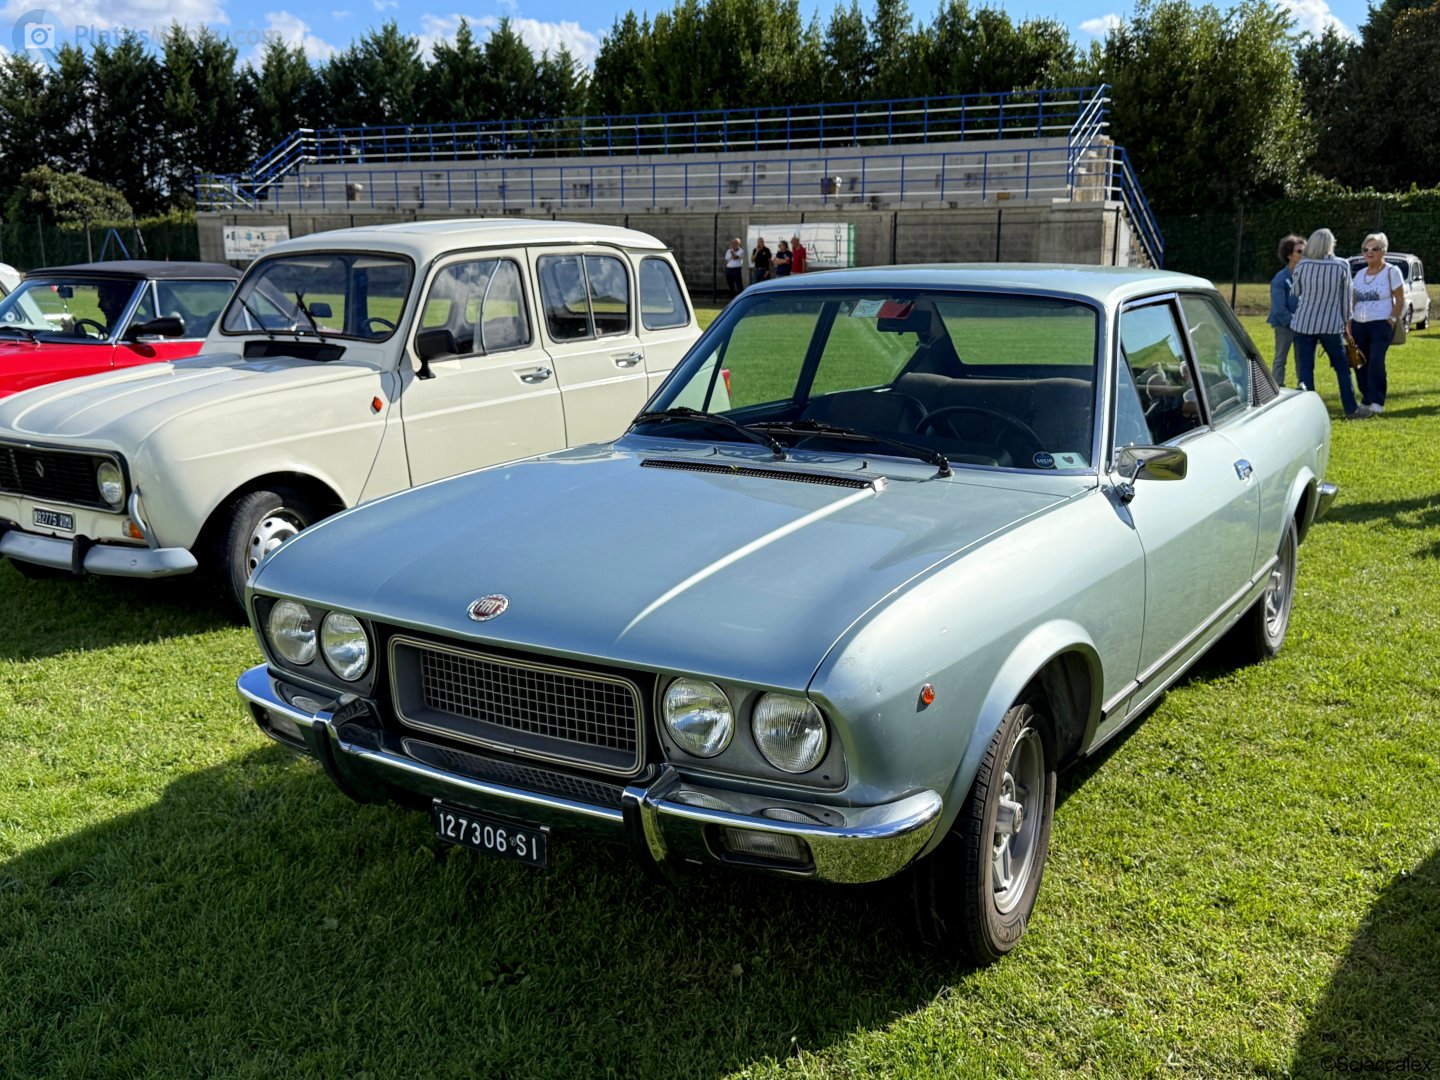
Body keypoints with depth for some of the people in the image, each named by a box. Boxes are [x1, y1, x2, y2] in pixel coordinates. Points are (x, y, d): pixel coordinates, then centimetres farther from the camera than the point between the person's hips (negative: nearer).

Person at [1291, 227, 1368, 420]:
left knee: (1305, 368, 4)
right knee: (1342, 368, 13)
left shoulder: (1301, 266, -5)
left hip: (1303, 323, 0)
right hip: (1331, 325, 0)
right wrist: (1345, 321, 13)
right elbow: (1347, 297, 1)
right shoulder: (1342, 266, -6)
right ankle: (1351, 409, 19)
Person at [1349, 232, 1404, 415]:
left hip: (1381, 325, -5)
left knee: (1376, 362, -16)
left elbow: (1400, 300, -2)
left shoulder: (1392, 271, 1)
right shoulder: (1359, 274, 15)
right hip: (1359, 325, 5)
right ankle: (1366, 400, 13)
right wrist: (1349, 325, 8)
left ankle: (1377, 402, -11)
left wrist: (1392, 321, -12)